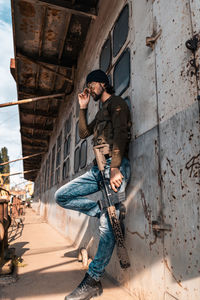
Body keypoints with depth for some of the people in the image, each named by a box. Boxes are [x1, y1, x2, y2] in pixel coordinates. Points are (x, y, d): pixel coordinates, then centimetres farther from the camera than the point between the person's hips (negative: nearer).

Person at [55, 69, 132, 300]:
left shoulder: (116, 103, 1)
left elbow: (120, 134, -14)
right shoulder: (101, 111, 29)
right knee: (62, 196, 3)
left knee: (107, 225, -9)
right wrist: (83, 108, 22)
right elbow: (83, 133, 28)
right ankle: (104, 211, 2)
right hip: (98, 168, 9)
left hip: (114, 166, -9)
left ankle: (93, 281, 2)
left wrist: (115, 169, -25)